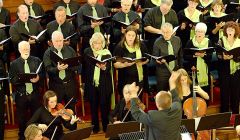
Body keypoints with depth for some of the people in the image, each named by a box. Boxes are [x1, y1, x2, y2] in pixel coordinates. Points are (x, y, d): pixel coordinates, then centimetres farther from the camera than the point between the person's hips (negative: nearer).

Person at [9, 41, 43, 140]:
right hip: (21, 94, -1)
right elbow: (12, 80, -6)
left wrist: (38, 78, -18)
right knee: (22, 118, 7)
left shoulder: (37, 61, 4)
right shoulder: (14, 64, 0)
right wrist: (22, 79, -23)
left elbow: (42, 74, 2)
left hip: (35, 93, 1)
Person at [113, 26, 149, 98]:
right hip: (125, 80, -2)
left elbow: (147, 59, 11)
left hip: (139, 78, 3)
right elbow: (115, 64, -8)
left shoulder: (141, 45, 1)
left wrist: (142, 62, -11)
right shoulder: (120, 47, -8)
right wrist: (125, 64, -27)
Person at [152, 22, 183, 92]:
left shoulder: (177, 40, 1)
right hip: (162, 71, -3)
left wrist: (180, 68, 12)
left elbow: (180, 55, 12)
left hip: (175, 70, 3)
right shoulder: (158, 42, -10)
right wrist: (159, 60, -26)